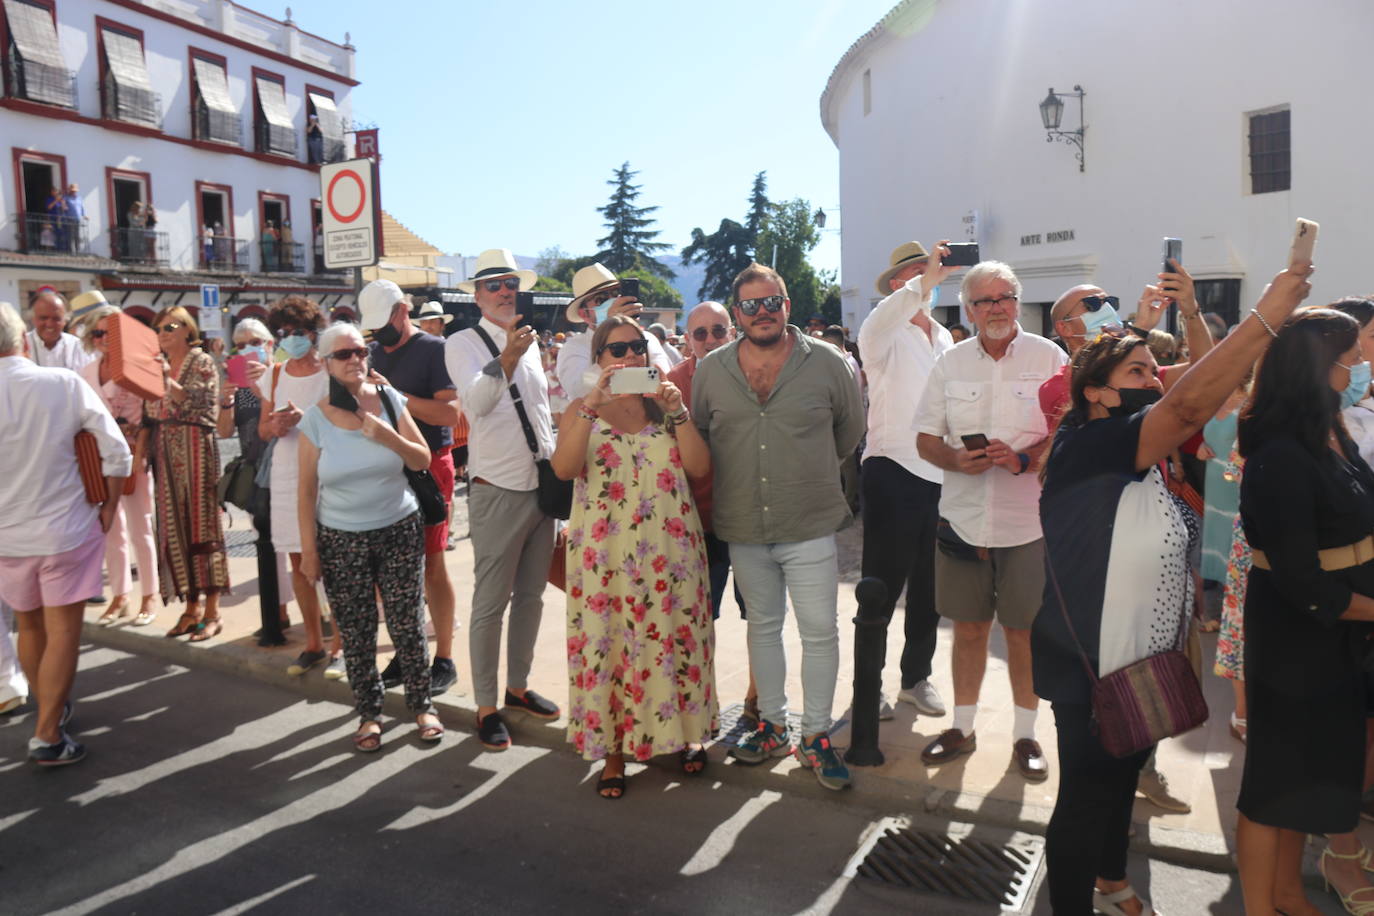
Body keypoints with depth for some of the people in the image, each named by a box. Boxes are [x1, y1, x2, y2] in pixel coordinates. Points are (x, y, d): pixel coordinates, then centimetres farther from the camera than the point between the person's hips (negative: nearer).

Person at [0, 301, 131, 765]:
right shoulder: (65, 383, -13)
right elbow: (117, 451, -11)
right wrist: (110, 506, 1)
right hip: (67, 530, -2)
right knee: (63, 630, 5)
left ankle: (49, 707, 37)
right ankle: (47, 734, 5)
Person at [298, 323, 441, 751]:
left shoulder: (388, 399, -3)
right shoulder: (316, 418, -5)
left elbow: (423, 461, -1)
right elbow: (306, 489, -1)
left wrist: (389, 437, -18)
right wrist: (308, 549, -2)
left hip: (400, 531, 0)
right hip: (340, 540, 0)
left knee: (408, 623, 5)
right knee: (356, 632, 7)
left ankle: (421, 703, 21)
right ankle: (368, 713, 23)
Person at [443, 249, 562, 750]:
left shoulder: (530, 343, 14)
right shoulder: (463, 343, -6)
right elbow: (476, 399, -25)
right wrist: (507, 359, -42)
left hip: (541, 485, 7)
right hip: (497, 491, -6)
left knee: (531, 596, 15)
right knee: (490, 604, 0)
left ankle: (518, 685, 30)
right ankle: (486, 706, 11)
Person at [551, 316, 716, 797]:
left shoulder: (666, 403, 9)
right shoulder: (582, 410, 5)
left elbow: (700, 468, -3)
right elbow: (563, 468, -15)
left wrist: (678, 413, -14)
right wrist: (593, 405, -21)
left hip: (670, 548, 2)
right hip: (605, 553, -1)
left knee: (673, 637, 6)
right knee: (609, 643, 2)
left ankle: (683, 732, 27)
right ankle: (614, 751, 16)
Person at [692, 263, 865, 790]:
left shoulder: (826, 362, -3)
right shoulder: (712, 370, 2)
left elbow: (850, 430, 9)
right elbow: (696, 434, 15)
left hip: (810, 526, -2)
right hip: (743, 528, 3)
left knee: (820, 631, 1)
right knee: (763, 626, 15)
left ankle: (815, 735, 17)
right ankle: (772, 725, 30)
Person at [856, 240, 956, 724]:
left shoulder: (945, 338, 16)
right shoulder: (884, 334, -4)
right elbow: (879, 323, -30)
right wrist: (926, 278, -41)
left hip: (941, 476, 6)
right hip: (894, 473, -6)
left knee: (929, 586, 13)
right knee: (883, 584, 2)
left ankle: (916, 676, 28)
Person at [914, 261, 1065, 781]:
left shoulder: (1050, 358, 0)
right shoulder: (949, 364, 7)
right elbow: (926, 439, 8)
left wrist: (1023, 458, -19)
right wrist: (957, 459, -13)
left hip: (1028, 520, -2)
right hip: (963, 518, 2)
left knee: (1023, 629, 6)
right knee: (968, 626, 11)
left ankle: (1025, 734, 23)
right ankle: (962, 728, 26)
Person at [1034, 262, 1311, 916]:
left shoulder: (1146, 458, 6)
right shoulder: (1084, 447, -24)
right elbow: (1188, 405, -33)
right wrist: (1266, 317, -32)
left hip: (1146, 664, 10)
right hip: (1091, 670, -10)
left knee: (1124, 775, 27)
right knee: (1087, 794, 5)